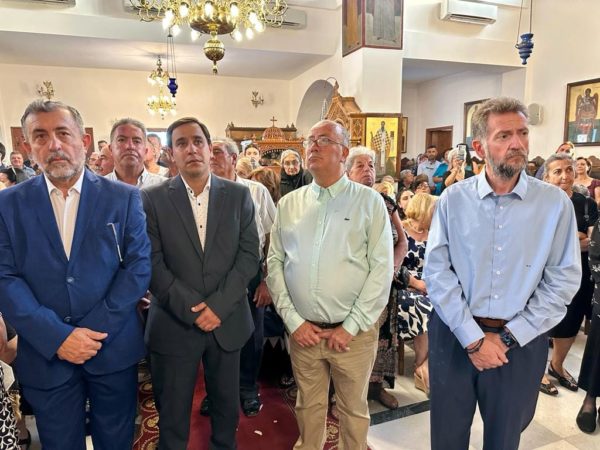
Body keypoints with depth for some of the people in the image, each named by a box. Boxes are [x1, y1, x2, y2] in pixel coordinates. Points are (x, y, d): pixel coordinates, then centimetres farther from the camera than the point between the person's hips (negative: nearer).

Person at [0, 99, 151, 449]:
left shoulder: (124, 198, -2)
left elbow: (139, 266, -6)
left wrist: (96, 330, -13)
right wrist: (57, 337, -15)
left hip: (114, 349, 0)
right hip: (45, 355, 1)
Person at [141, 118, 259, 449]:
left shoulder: (238, 195, 2)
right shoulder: (152, 198, -3)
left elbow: (249, 255, -3)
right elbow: (152, 263, -8)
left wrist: (218, 306, -12)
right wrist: (192, 308, -15)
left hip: (227, 322, 2)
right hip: (174, 325, -1)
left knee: (227, 408, 18)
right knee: (172, 416, 14)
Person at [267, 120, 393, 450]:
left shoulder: (369, 201, -4)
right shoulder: (288, 203, 4)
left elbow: (382, 268, -8)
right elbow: (274, 263, 3)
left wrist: (351, 326, -11)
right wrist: (293, 320, -5)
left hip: (354, 333, -2)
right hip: (303, 331, 3)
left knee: (353, 409, 16)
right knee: (308, 406, 20)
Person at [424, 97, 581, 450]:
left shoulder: (555, 203, -4)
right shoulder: (453, 199, -5)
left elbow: (563, 280, -5)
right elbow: (436, 271, -8)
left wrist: (509, 337, -10)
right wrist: (473, 337, -13)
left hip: (522, 342, 0)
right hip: (455, 335, 0)